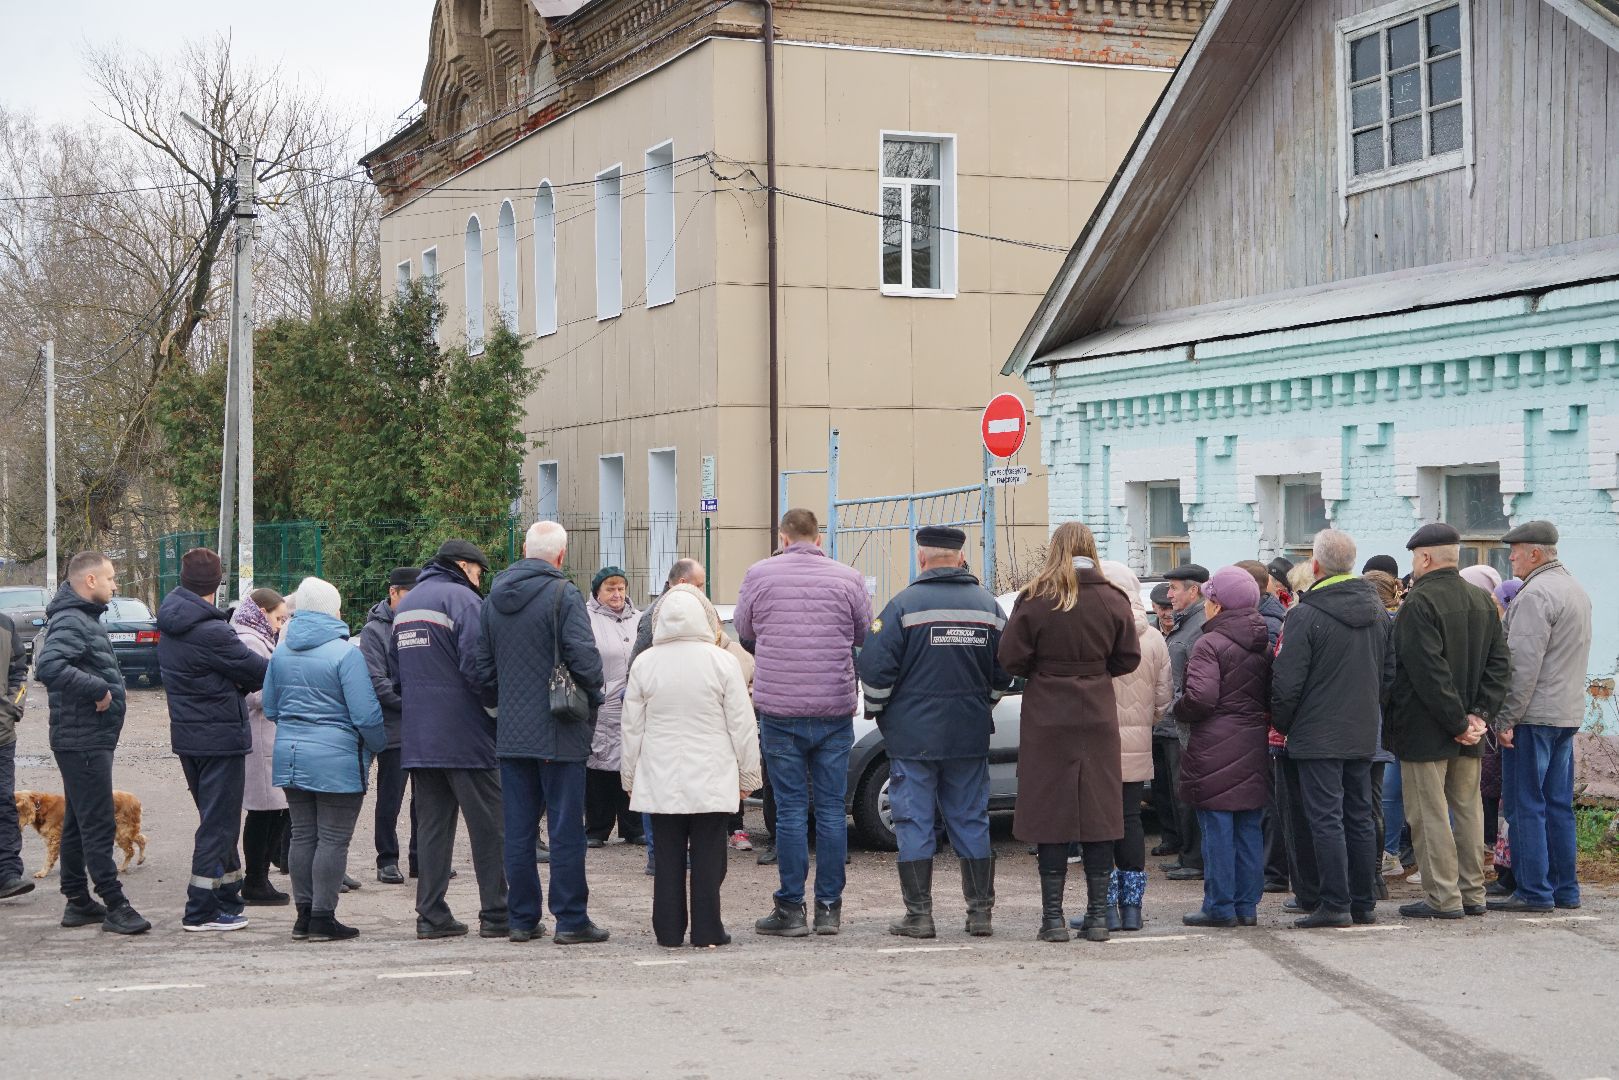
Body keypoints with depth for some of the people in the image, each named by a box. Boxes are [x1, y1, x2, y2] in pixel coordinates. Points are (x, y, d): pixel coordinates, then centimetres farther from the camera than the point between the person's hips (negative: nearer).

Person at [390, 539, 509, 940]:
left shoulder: (405, 605, 18)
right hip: (464, 735, -7)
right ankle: (496, 914, 0)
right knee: (489, 825, -1)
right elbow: (476, 665, -18)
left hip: (417, 738, 7)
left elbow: (394, 672, 22)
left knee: (432, 826, 9)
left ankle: (431, 915, 8)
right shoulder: (461, 598, -9)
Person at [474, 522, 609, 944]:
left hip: (511, 733, 6)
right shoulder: (562, 595, -10)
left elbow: (483, 666, 12)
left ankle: (523, 919, 13)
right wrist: (594, 698, 0)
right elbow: (585, 658, -18)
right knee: (565, 829, -1)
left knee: (518, 830, 9)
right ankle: (571, 920, 1)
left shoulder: (493, 599, 9)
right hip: (557, 733, -6)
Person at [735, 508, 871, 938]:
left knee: (790, 809, 3)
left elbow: (744, 633, 12)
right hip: (835, 710, 1)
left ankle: (791, 909, 4)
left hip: (779, 710, -1)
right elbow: (865, 636, 13)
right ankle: (829, 907, 10)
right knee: (831, 808, 7)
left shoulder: (759, 575, -2)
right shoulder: (848, 578, 1)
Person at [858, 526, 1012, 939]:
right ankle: (981, 910, 12)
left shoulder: (905, 604, -9)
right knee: (971, 821, 11)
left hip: (913, 735, -4)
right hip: (971, 736, 4)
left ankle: (919, 914, 2)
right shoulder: (987, 604, 6)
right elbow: (1003, 673, 12)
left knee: (914, 823, 2)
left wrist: (876, 712, 5)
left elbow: (875, 669, -12)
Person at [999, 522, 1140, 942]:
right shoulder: (1113, 601, -1)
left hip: (1047, 720, -2)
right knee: (1097, 813, 7)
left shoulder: (1034, 600, -8)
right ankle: (1098, 916, 8)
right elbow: (1128, 659, 3)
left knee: (1051, 814, 3)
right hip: (1097, 719, 2)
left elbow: (1012, 659, -6)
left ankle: (1053, 917, 3)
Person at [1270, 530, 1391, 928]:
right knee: (1360, 817, 12)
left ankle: (1335, 903, -4)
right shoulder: (1377, 610, 7)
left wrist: (1281, 723, 2)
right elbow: (1389, 671, 14)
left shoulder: (1305, 616, -15)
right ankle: (1364, 902, 16)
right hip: (1364, 733, 7)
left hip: (1318, 735, -7)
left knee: (1325, 819, -3)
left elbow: (1287, 681, -14)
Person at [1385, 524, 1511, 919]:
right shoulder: (1482, 601, 9)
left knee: (1429, 813, -2)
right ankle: (1472, 893, 19)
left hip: (1424, 731, -8)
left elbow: (1428, 670, -22)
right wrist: (1479, 714, -1)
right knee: (1468, 808, 14)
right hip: (1467, 733, 8)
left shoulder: (1420, 602, -16)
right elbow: (1499, 662, 6)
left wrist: (1457, 722, -16)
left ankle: (1442, 897, -1)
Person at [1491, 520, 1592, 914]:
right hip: (1568, 714, 9)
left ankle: (1534, 892, -3)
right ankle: (1565, 889, 15)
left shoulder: (1535, 594, -15)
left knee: (1526, 806, -4)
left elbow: (1524, 664, -20)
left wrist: (1506, 718, -16)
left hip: (1534, 717, -9)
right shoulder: (1576, 590, 16)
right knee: (1558, 805, 12)